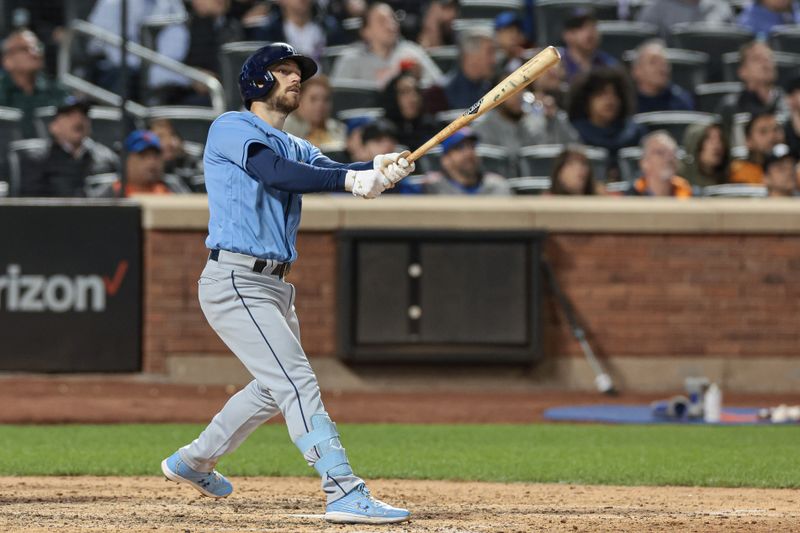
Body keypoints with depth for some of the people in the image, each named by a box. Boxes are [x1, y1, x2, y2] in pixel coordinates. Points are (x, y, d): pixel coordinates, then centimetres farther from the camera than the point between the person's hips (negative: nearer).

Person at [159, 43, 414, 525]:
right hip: (235, 282, -10)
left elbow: (331, 172, 0)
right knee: (298, 383, -17)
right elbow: (276, 173, -24)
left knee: (276, 386, 22)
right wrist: (351, 179, -33)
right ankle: (347, 494, -23)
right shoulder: (232, 128, -6)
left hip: (275, 286, 10)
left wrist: (380, 169, -22)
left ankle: (194, 462, 39)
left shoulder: (295, 148, 19)